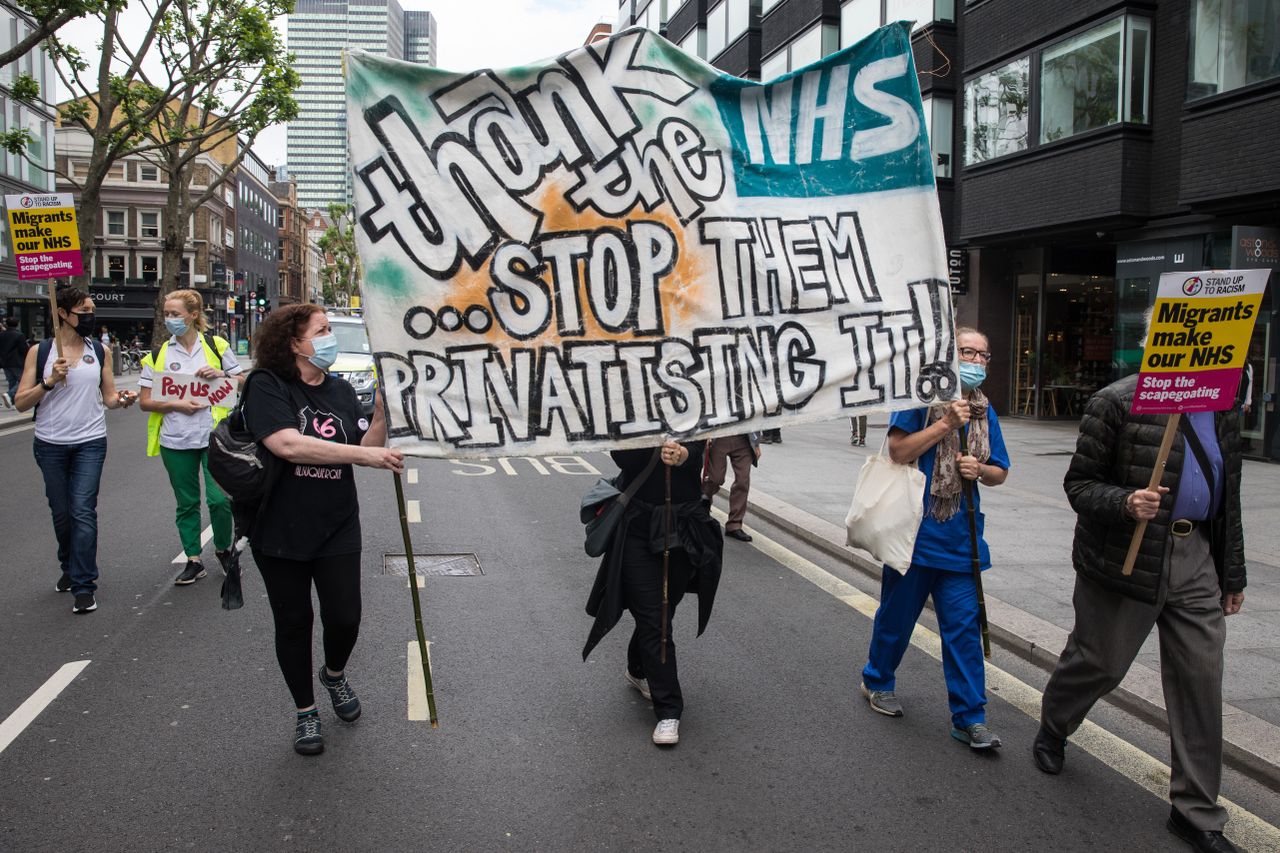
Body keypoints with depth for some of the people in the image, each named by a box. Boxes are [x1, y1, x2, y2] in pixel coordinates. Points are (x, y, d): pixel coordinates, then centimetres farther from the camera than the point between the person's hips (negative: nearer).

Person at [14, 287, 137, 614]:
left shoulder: (100, 351, 5)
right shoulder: (40, 351, 0)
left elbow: (108, 397, 6)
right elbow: (21, 402, -2)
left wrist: (122, 400, -15)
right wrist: (49, 381, -17)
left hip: (90, 443, 0)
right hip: (51, 444, 1)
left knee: (83, 510, -9)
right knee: (61, 512, 12)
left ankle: (83, 585, -5)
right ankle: (70, 568, 35)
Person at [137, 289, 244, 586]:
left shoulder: (216, 346, 3)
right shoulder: (158, 355, 5)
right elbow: (144, 401, 4)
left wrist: (221, 375, -11)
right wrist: (176, 405, -12)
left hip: (214, 437, -2)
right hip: (175, 441, 2)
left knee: (219, 499, -8)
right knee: (187, 503, 9)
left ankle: (223, 549, 17)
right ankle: (194, 561, 21)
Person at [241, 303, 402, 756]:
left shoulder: (341, 391, 5)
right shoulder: (266, 385, -11)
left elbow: (368, 449, 2)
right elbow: (288, 444, -27)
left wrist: (382, 415, -15)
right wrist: (366, 454, -28)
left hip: (337, 529, 3)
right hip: (281, 531, -3)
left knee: (345, 619, 0)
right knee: (293, 624, 9)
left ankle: (334, 674, 34)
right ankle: (305, 711, 29)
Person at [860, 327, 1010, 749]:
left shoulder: (984, 410, 10)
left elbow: (1000, 472, 16)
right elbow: (898, 451, -14)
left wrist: (980, 469, -6)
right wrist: (946, 423, -18)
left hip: (960, 538, 4)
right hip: (914, 530, -4)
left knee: (963, 626, 2)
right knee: (897, 615, 12)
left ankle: (969, 719, 10)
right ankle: (877, 682, 35)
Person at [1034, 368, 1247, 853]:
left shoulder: (1221, 411, 9)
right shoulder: (1117, 403, -12)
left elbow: (1228, 497, 16)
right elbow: (1078, 483, -9)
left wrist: (1232, 575, 17)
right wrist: (1124, 503, -29)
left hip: (1195, 560, 6)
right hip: (1125, 558, -5)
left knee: (1201, 678, 4)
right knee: (1098, 662, 9)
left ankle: (1195, 811, 17)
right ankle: (1052, 730, 42)